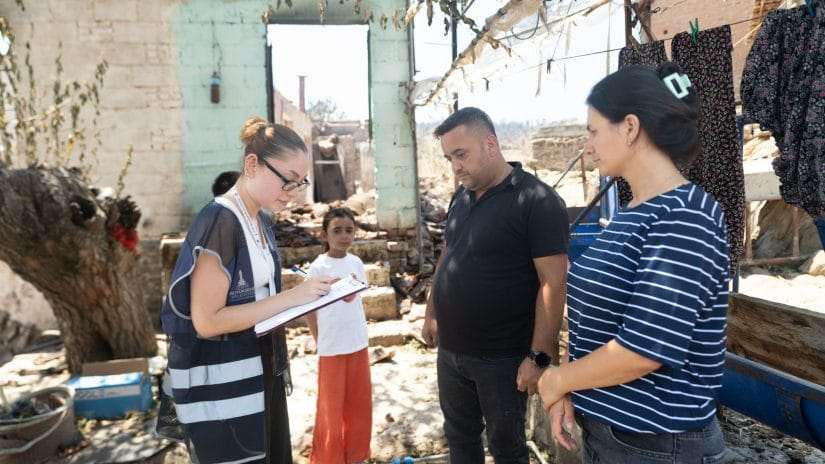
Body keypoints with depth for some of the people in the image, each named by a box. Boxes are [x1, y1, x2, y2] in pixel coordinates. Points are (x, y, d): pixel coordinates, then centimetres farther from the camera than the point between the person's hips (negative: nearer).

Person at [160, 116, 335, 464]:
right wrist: (290, 298, -23)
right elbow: (207, 321, -22)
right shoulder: (219, 221, -20)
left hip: (258, 369, 9)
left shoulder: (263, 221, 8)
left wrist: (310, 294, 0)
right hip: (219, 381, -9)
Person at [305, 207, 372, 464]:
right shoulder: (318, 267, -12)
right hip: (332, 348, -5)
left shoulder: (357, 263, 2)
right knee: (331, 409, 6)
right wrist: (320, 340, -2)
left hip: (359, 343, 5)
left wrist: (358, 330, 13)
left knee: (359, 404, 16)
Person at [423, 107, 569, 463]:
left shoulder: (537, 201, -16)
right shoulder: (461, 197, 7)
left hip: (502, 359, -6)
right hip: (451, 351, 7)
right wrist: (432, 313, 17)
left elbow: (553, 283, -19)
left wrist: (540, 356, -21)